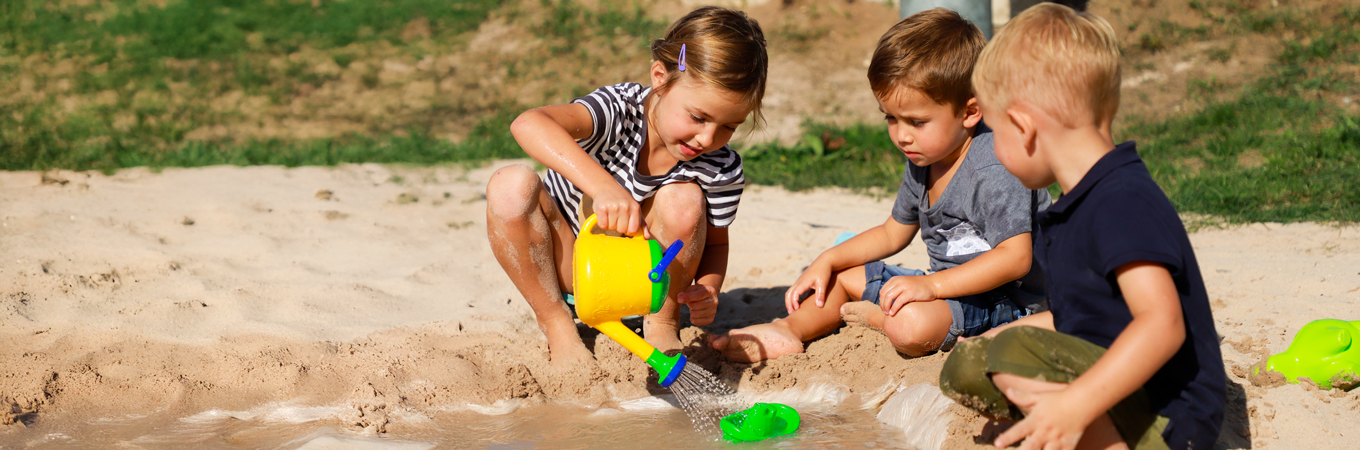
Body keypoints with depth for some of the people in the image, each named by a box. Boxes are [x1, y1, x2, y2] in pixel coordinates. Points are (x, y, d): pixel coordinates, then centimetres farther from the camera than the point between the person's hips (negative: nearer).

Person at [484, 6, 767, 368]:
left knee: (684, 201, -28)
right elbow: (529, 125, -47)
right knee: (511, 187, -31)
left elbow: (714, 243, 0)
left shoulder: (721, 171, -18)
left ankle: (662, 325, -5)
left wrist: (707, 290, -25)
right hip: (568, 263, -1)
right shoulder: (621, 110, -29)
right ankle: (556, 324, -15)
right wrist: (603, 185, -61)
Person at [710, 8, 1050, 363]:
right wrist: (828, 260, 8)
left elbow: (1016, 257, -30)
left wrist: (932, 284, -33)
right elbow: (892, 233, 20)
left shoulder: (995, 170, -25)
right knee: (844, 277, 16)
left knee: (912, 326, -34)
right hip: (946, 286, 10)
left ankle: (872, 316, -3)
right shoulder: (923, 162, 6)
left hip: (1000, 298, -10)